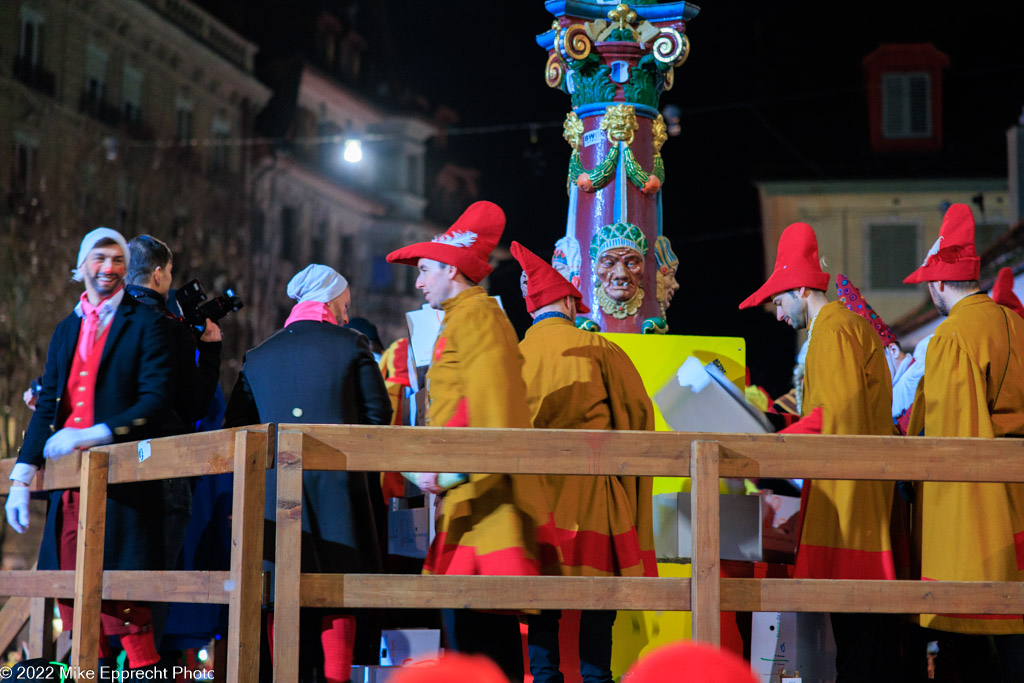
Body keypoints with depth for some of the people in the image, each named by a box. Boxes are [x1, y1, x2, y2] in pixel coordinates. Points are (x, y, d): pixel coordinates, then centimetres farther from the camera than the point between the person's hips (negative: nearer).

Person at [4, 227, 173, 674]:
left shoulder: (145, 323, 2)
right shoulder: (66, 330, 20)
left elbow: (156, 403, -8)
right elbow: (47, 406, 19)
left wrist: (90, 435, -17)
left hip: (120, 482, -6)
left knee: (123, 606, -10)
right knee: (76, 607, 4)